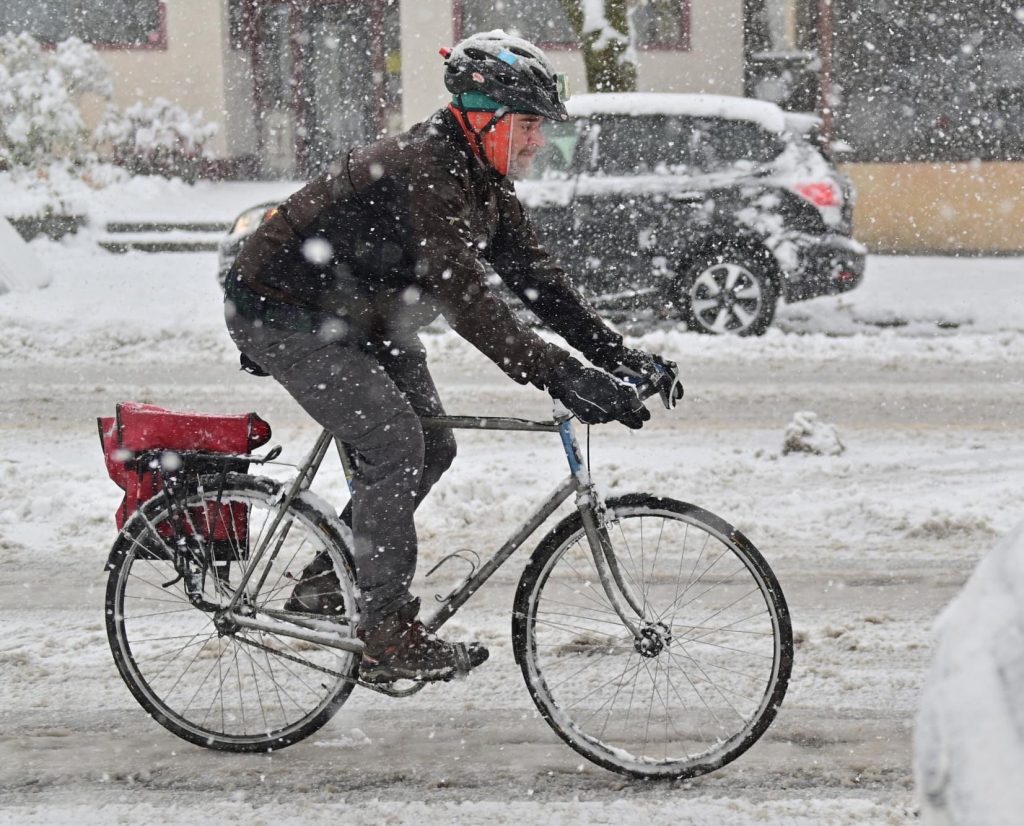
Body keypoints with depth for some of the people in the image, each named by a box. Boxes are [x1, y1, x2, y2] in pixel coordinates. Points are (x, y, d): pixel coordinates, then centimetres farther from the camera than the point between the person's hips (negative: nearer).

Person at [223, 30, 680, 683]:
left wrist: (616, 353, -11)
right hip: (281, 309, -10)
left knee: (432, 446, 3)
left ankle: (328, 579, 16)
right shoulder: (423, 172, -30)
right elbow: (464, 297, -38)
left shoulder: (484, 181, 1)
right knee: (394, 443, -19)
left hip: (360, 319, 10)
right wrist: (562, 378, -43)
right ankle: (390, 635, -14)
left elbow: (534, 274, 1)